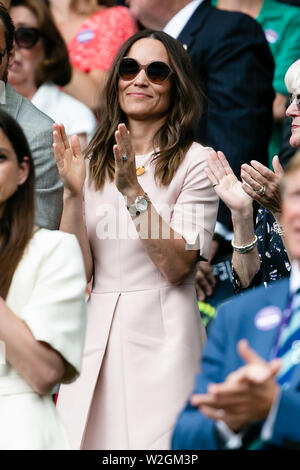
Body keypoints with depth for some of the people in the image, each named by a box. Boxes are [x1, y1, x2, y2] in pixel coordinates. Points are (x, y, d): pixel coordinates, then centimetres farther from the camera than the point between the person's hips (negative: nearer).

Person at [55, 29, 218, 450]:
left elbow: (176, 266, -13)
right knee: (86, 438, 6)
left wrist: (133, 190, -19)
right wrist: (72, 193, -11)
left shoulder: (195, 161, -3)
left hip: (161, 336, -4)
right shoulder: (95, 161, 9)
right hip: (93, 335, 4)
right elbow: (75, 272, 1)